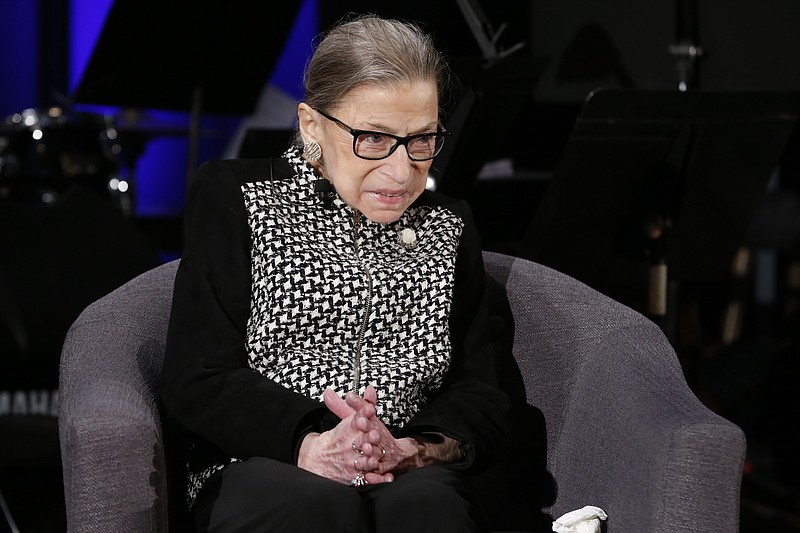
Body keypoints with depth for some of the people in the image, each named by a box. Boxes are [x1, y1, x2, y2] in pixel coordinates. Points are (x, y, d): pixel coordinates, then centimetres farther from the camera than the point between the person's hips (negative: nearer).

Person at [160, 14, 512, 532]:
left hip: (411, 475, 2)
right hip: (260, 469, -1)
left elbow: (484, 403, 10)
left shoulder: (449, 228, 19)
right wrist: (308, 444, -20)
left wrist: (409, 449, -14)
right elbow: (197, 379, -1)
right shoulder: (235, 197, 9)